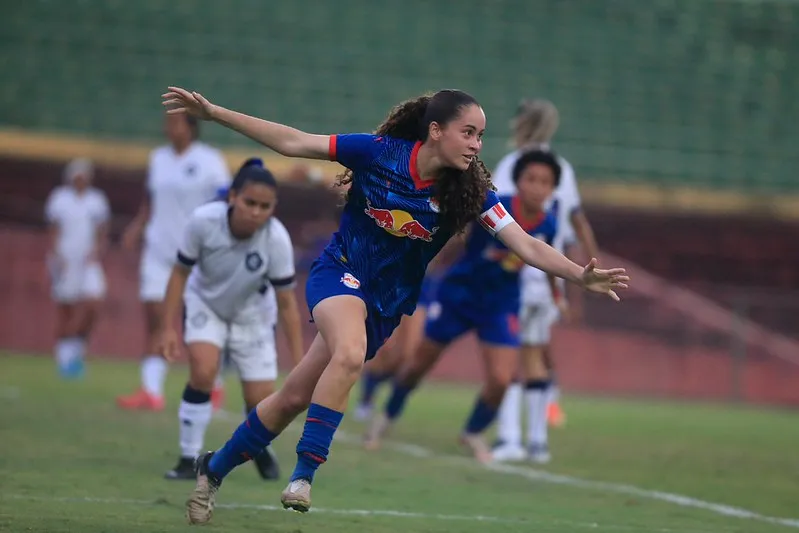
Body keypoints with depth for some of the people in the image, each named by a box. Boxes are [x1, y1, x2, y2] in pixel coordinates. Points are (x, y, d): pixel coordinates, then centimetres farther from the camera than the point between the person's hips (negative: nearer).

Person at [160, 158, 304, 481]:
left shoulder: (277, 240, -32)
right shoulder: (203, 221, -32)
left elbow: (287, 303, -21)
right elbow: (180, 272, -15)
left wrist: (300, 364, -19)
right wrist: (169, 328, -16)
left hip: (249, 313, 1)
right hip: (205, 302, -1)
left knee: (261, 399, -2)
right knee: (204, 370, -26)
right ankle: (189, 460, -10)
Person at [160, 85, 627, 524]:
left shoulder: (472, 192, -13)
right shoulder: (379, 152, -18)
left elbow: (528, 246, -16)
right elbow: (292, 142, -12)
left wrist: (581, 275, -32)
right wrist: (212, 112, -16)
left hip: (387, 305, 3)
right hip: (341, 272, -3)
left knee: (295, 398, 5)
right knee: (351, 354, -35)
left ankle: (215, 469, 25)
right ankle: (304, 474, -25)